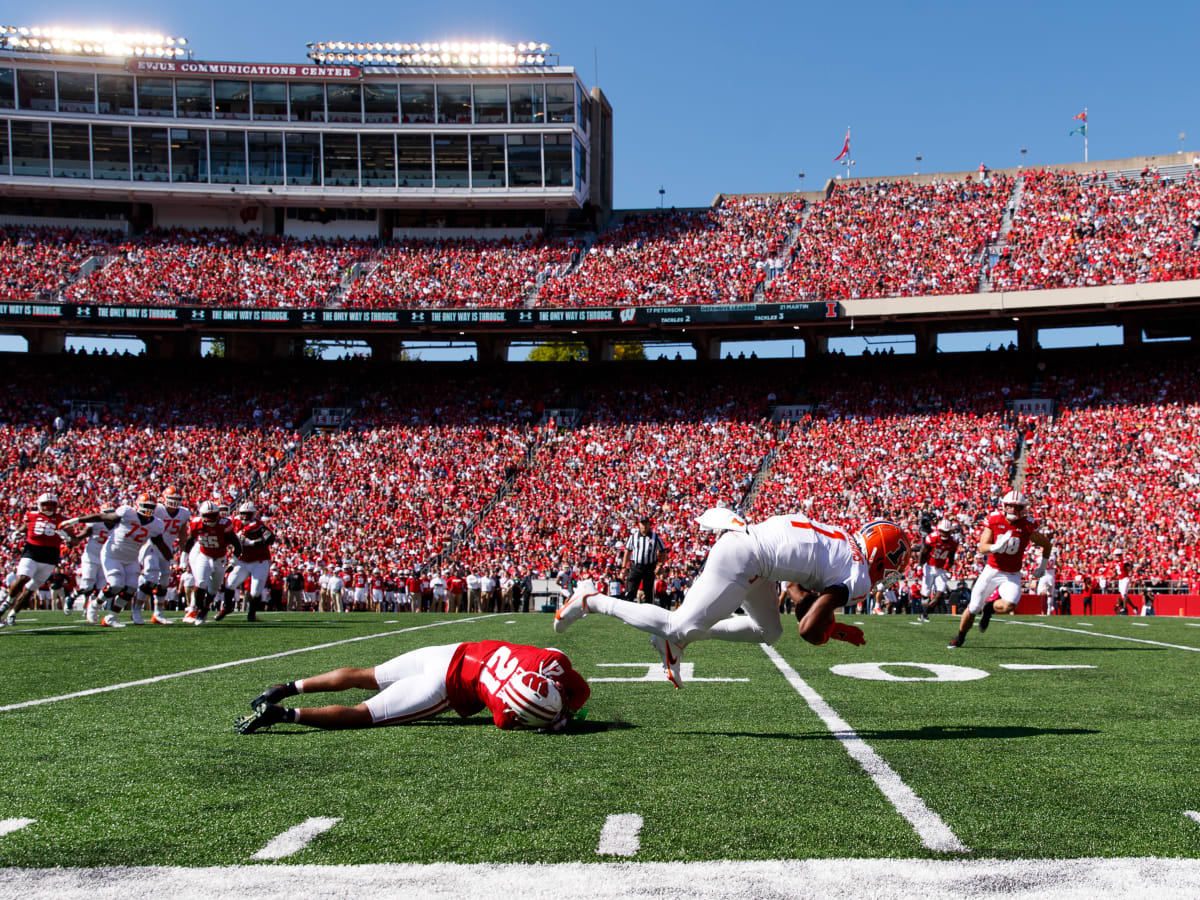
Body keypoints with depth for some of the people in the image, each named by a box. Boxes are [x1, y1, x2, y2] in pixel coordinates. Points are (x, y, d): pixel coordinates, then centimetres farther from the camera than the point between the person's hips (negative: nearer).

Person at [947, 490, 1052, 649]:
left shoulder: (1027, 527, -11)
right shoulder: (994, 521, -8)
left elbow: (1046, 544, 6)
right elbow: (982, 548, -12)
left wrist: (1042, 566, 11)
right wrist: (997, 547, -31)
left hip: (1012, 575, 0)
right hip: (991, 571, 1)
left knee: (1009, 605, -26)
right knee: (973, 608, 2)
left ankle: (989, 608, 10)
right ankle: (960, 637, 27)